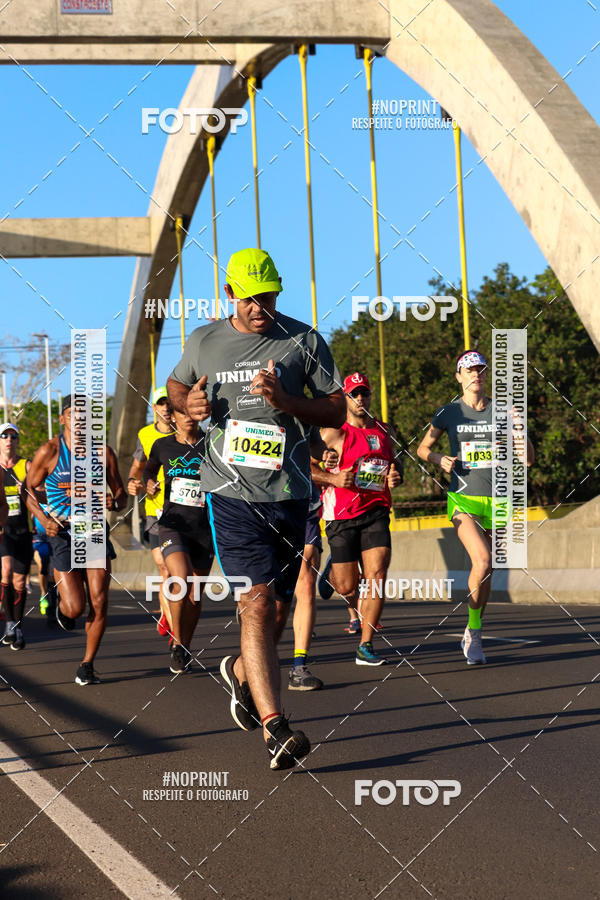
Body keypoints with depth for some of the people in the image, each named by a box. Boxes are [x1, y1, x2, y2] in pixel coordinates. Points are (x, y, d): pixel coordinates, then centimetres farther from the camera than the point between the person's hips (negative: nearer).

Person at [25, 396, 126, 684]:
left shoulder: (102, 451, 2)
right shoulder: (49, 451, -6)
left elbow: (121, 496, 8)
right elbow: (30, 490, 2)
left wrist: (113, 502, -16)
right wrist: (44, 519, -15)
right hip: (61, 533, -2)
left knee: (99, 603, -7)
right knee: (75, 607, -9)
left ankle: (87, 665, 9)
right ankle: (62, 604, 31)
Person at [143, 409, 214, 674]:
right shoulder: (163, 446, 6)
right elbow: (150, 469, 25)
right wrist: (148, 482, 4)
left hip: (204, 527, 1)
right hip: (173, 525, -1)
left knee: (194, 594, 7)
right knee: (182, 580, -23)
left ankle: (185, 649, 27)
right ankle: (176, 644, -7)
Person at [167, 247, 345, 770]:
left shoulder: (304, 341, 2)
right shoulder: (204, 342, 6)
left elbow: (336, 412, 2)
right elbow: (176, 385, 24)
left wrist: (286, 401, -15)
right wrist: (188, 403, 1)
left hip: (289, 494, 2)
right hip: (232, 492, -2)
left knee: (278, 609, 12)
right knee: (257, 601, -15)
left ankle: (242, 670, 44)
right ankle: (275, 728, -20)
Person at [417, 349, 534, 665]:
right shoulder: (448, 413, 3)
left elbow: (527, 459, 5)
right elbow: (423, 448, 15)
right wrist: (440, 459, -6)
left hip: (495, 501, 3)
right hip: (463, 500, -2)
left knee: (485, 570, 8)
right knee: (481, 561, -23)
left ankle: (473, 636, 25)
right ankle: (473, 629, -7)